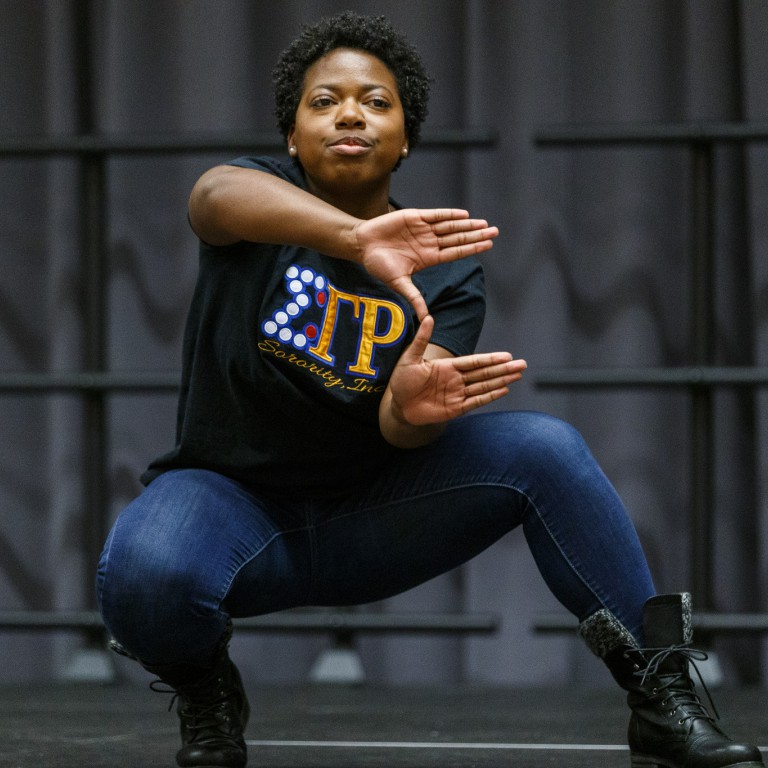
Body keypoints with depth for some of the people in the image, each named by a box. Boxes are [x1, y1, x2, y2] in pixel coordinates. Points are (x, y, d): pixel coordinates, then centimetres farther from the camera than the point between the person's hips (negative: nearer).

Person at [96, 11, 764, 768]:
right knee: (145, 579, -37)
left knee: (542, 446, -21)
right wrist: (356, 238, -53)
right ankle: (206, 694, -1)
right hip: (234, 499, -2)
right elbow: (220, 197, -34)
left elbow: (400, 427, -16)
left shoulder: (444, 268, -2)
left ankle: (659, 699, -15)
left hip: (371, 520, 2)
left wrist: (415, 407, -43)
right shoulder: (259, 191, -7)